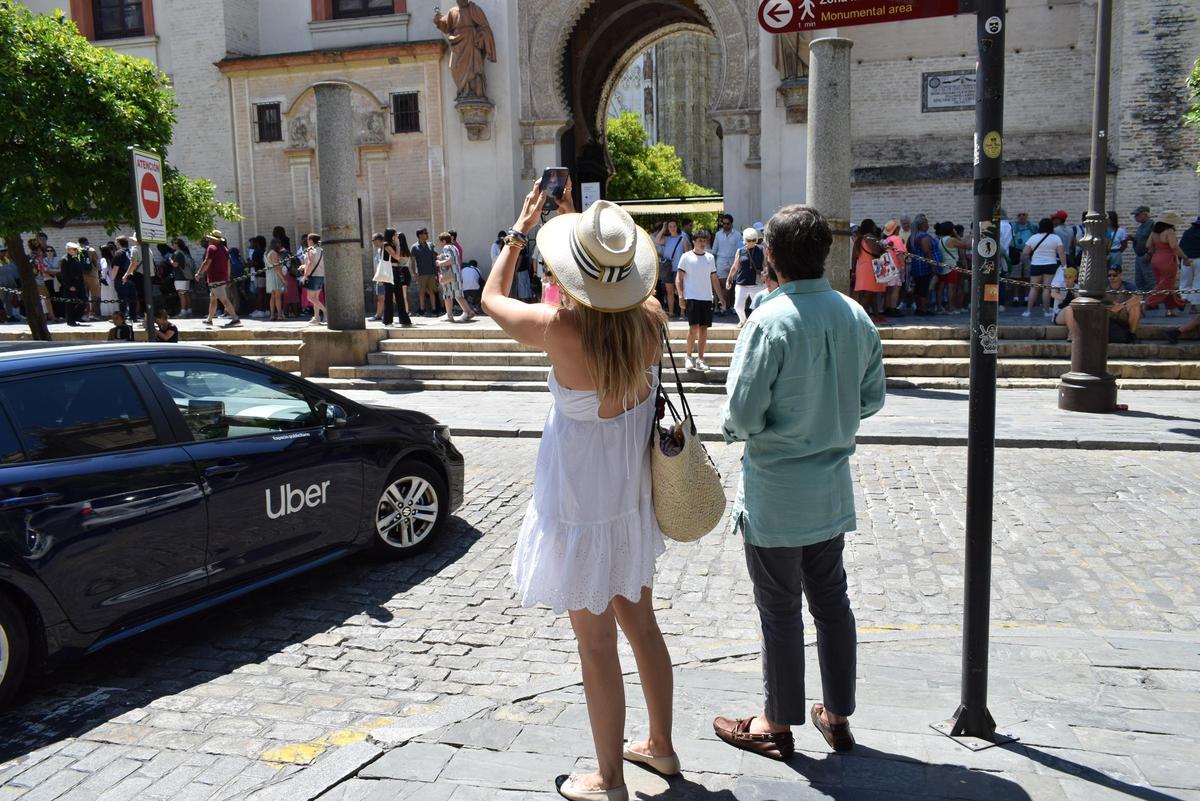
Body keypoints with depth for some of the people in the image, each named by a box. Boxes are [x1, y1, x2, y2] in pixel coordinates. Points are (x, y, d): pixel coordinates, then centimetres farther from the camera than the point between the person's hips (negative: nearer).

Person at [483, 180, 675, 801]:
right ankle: (660, 745, 41)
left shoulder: (560, 328, -26)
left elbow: (491, 298, -5)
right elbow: (624, 291, 14)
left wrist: (521, 228, 8)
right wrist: (585, 223, 16)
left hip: (581, 507, -6)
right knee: (641, 624, 23)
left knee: (597, 647, 8)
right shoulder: (651, 318, -13)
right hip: (634, 498, 6)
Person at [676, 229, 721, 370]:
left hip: (707, 297, 4)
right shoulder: (687, 257, 0)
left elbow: (714, 278, 17)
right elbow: (679, 278, -1)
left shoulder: (710, 257, 12)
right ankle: (688, 356, 2)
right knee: (694, 326, -12)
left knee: (704, 328, 4)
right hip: (692, 297, -4)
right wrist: (681, 296, -11)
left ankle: (700, 359, 12)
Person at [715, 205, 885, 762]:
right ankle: (837, 715, 32)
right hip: (832, 488, 6)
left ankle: (778, 725, 24)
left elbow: (742, 414, -21)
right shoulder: (856, 317, -1)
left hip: (775, 493, -6)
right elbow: (872, 399, 7)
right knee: (831, 599, 18)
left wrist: (734, 429, 0)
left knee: (780, 609, 8)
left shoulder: (771, 321, -21)